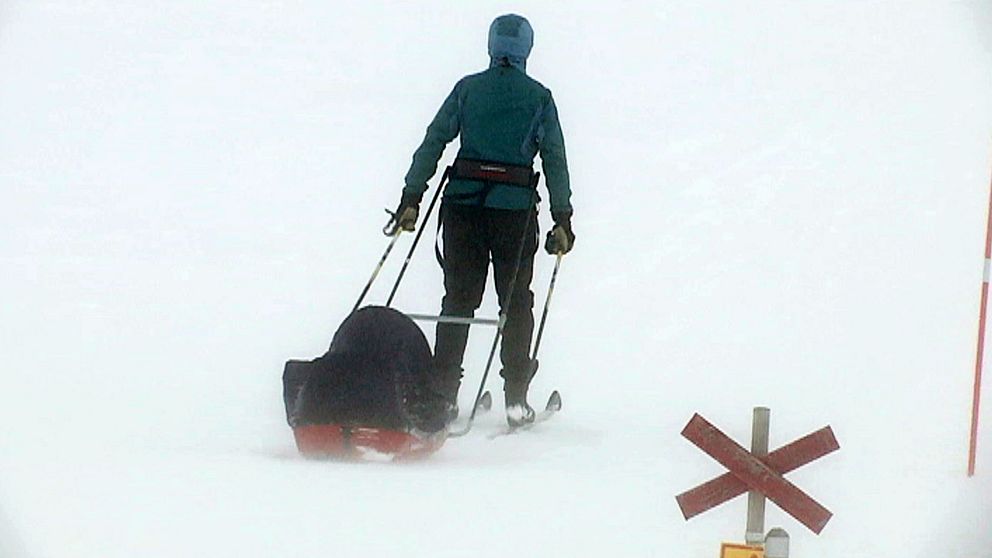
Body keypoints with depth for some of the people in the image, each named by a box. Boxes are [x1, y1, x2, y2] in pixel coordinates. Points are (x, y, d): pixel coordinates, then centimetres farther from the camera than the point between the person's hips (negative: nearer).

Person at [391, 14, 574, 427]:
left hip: (464, 202, 1)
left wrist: (411, 199, 1)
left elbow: (433, 142, 0)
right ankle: (516, 400, 4)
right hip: (516, 206, -1)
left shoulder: (467, 89, 5)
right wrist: (562, 219, 1)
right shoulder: (539, 97, 2)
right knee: (516, 302, 9)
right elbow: (555, 160, -1)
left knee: (458, 297, 9)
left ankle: (442, 395, 4)